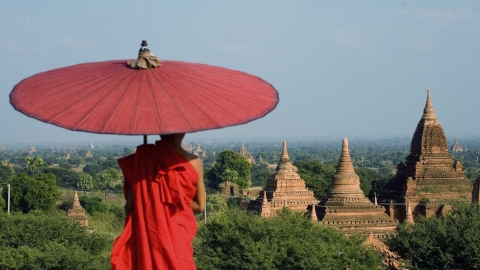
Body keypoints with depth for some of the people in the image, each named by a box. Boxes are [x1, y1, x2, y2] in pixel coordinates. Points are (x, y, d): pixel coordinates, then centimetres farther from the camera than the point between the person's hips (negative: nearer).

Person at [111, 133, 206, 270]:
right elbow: (199, 205, 4)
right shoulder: (193, 163, -7)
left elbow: (129, 205, -5)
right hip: (176, 240, 0)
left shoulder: (143, 156, -8)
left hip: (143, 238, 0)